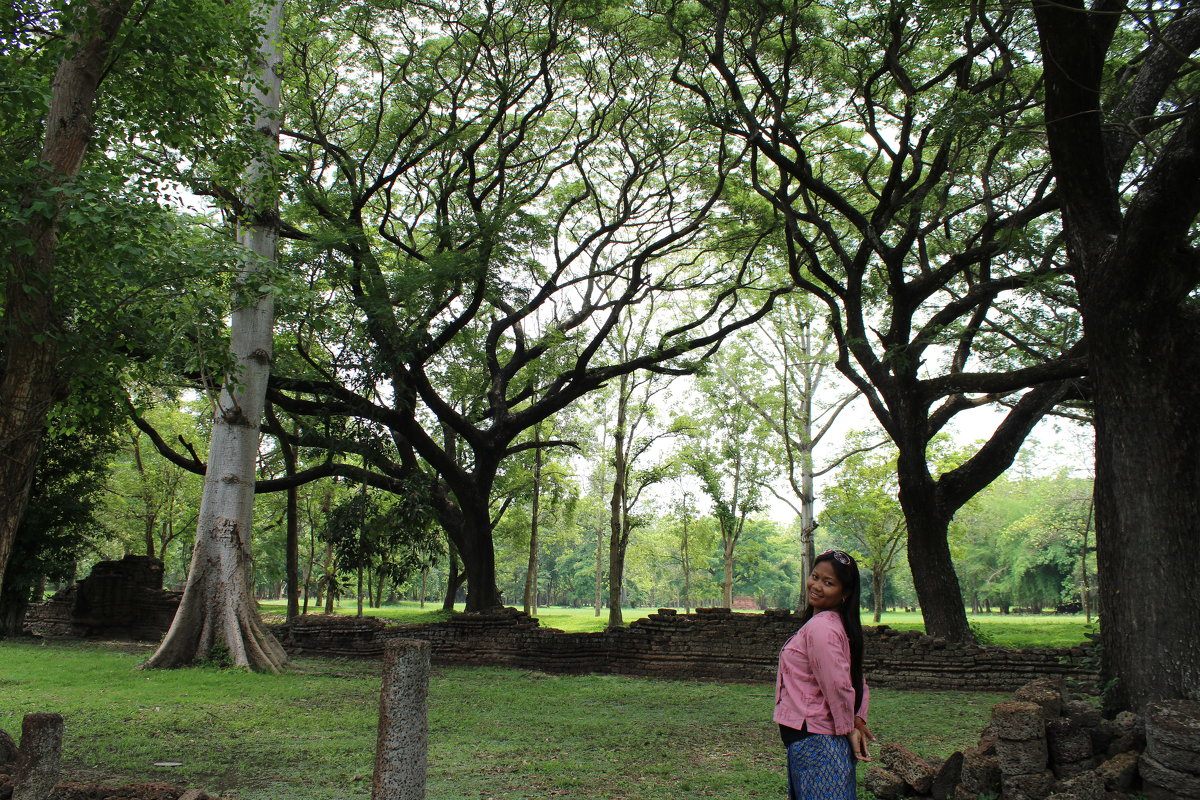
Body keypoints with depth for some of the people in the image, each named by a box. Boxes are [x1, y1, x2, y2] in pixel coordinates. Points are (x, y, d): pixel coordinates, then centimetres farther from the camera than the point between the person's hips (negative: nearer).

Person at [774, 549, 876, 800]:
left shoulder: (821, 627, -19)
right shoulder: (833, 623, 12)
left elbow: (838, 687, -21)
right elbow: (857, 685, 17)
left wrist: (848, 729, -8)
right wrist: (857, 721, 6)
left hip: (814, 743, -10)